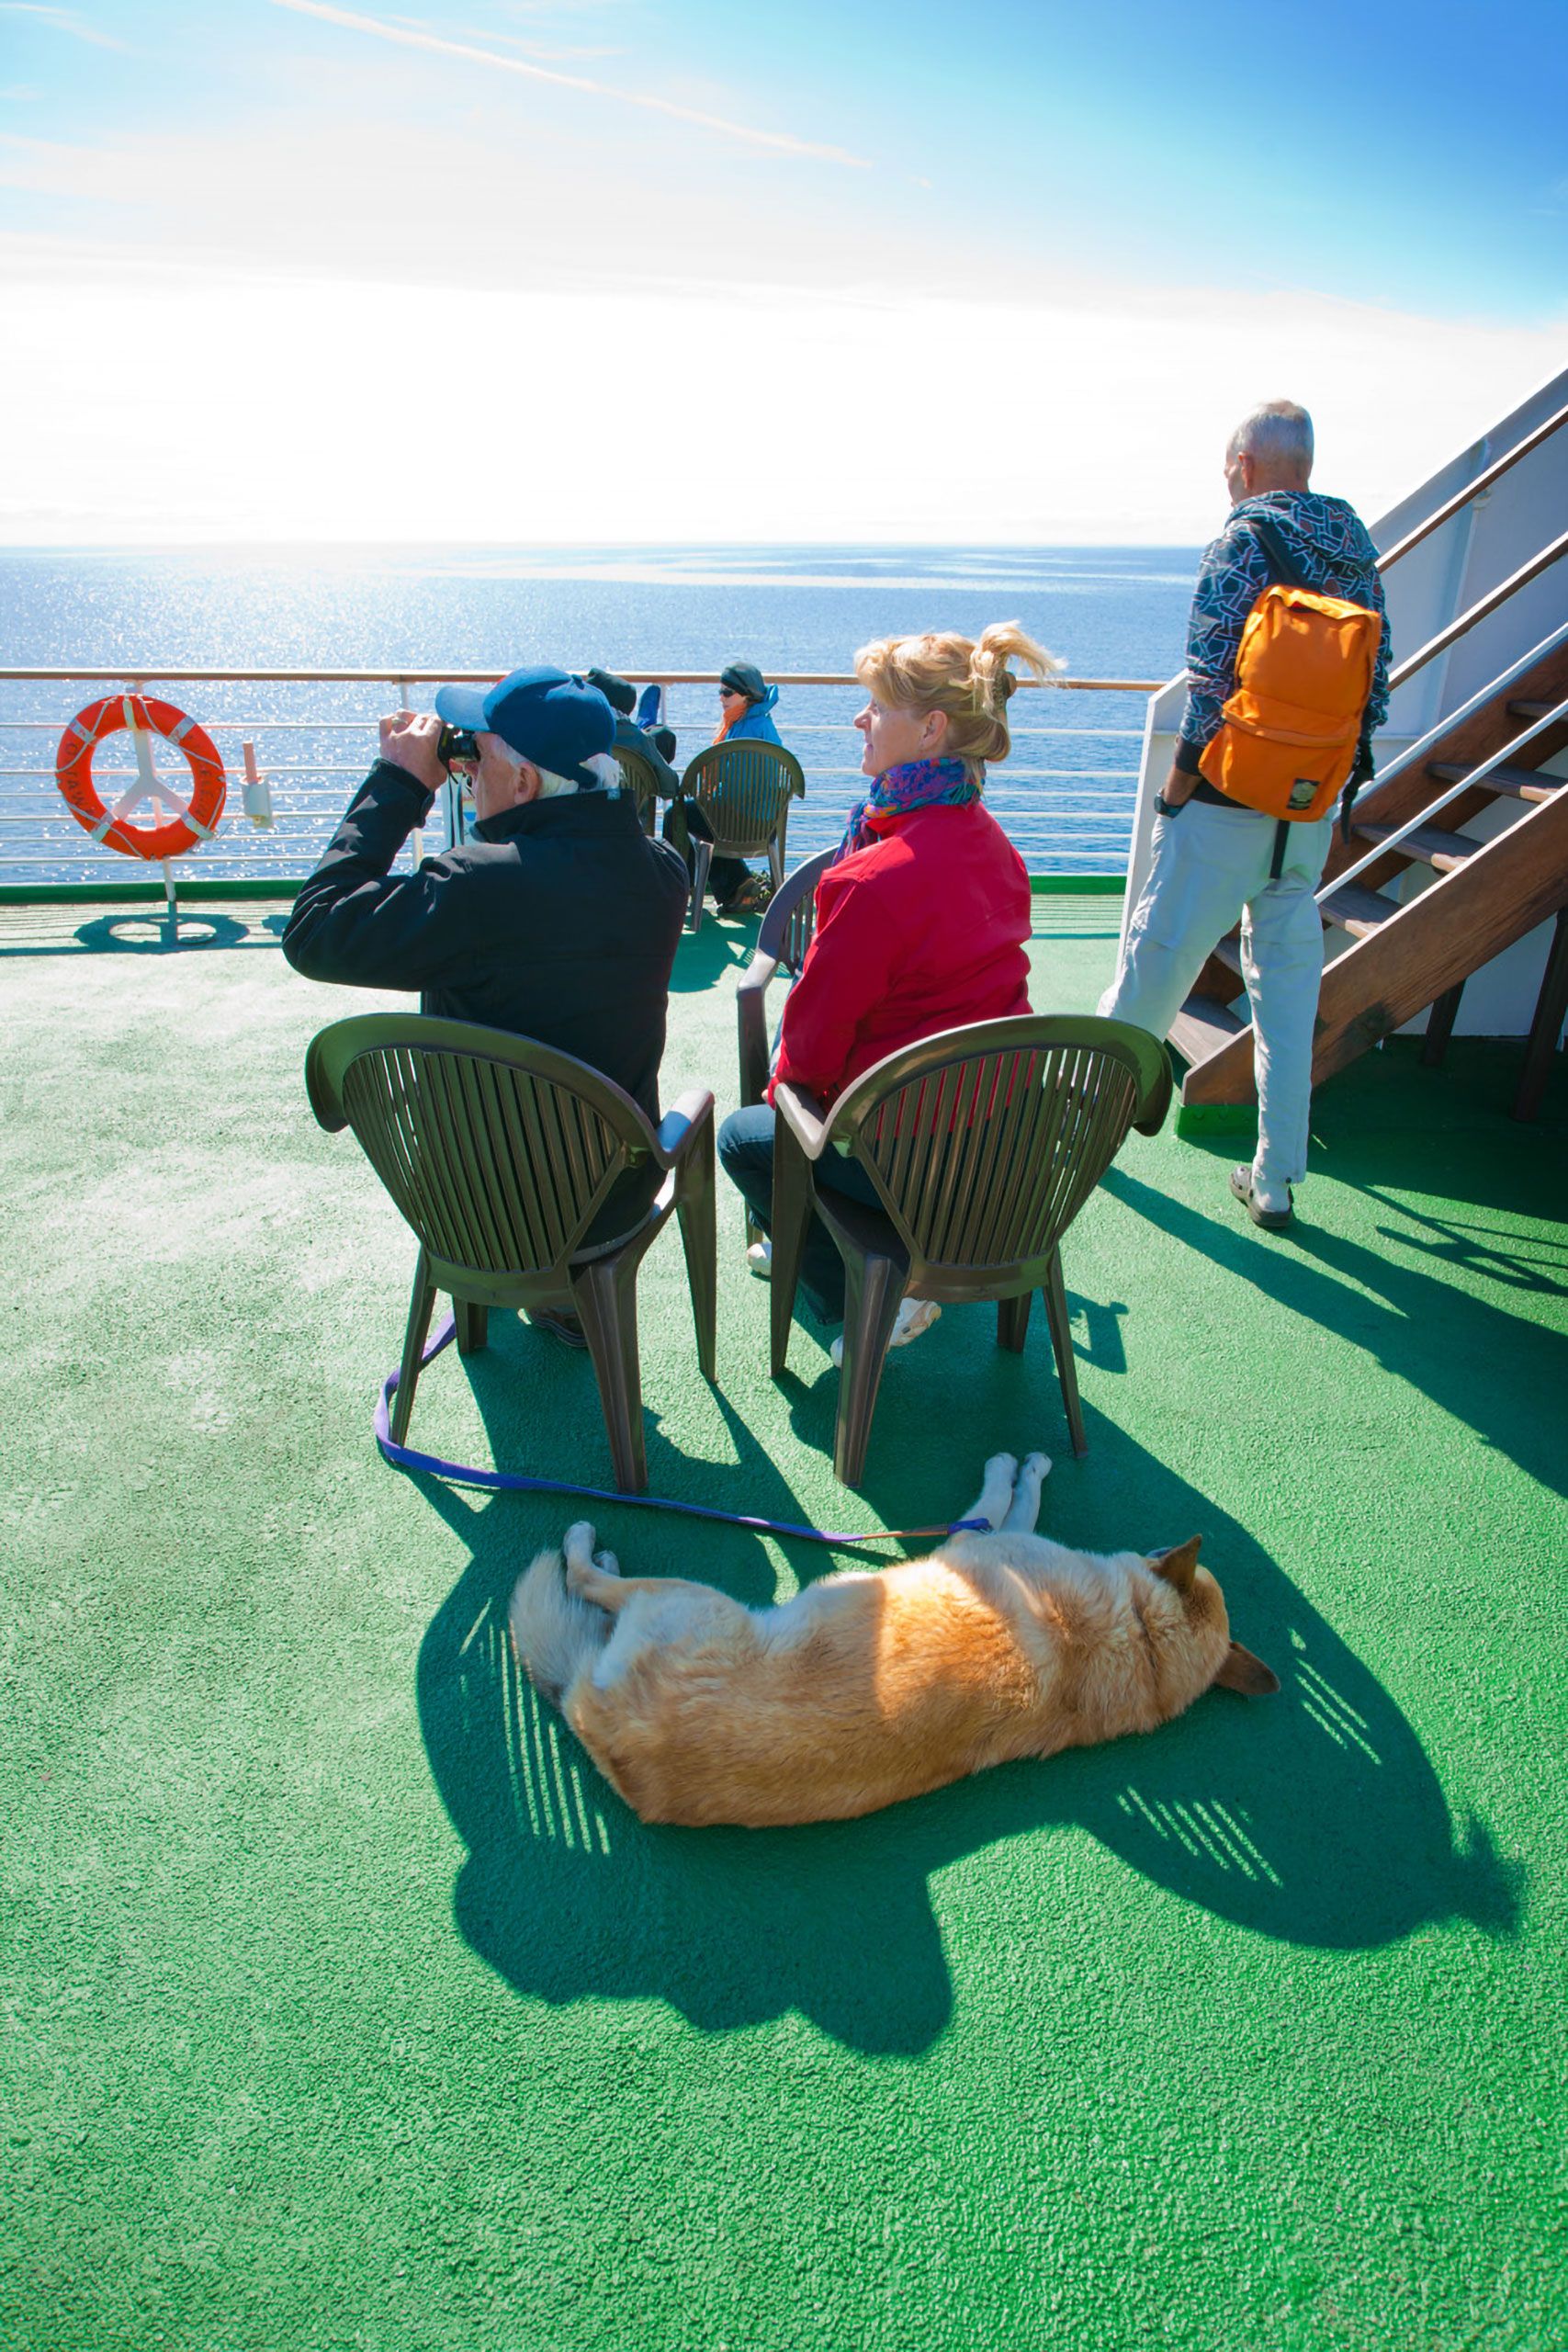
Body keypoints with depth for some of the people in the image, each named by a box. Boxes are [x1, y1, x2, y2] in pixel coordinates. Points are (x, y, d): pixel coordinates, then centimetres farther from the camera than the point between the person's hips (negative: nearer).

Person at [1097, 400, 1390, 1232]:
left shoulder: (1245, 541, -9)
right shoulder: (1358, 554, 10)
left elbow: (1211, 681, -16)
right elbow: (1375, 691, 10)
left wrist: (1176, 790, -8)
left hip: (1230, 803, -6)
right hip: (1311, 818, 6)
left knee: (1159, 959, 8)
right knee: (1290, 987, 8)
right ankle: (1275, 1180, 12)